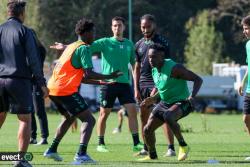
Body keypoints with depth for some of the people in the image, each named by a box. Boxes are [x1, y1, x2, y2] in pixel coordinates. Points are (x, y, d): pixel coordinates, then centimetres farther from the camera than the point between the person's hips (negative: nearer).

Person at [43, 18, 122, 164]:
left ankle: (52, 150, 29)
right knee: (89, 120, -6)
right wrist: (109, 77, -5)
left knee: (70, 117, 31)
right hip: (66, 90, -9)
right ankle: (81, 154, -23)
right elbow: (89, 74, -16)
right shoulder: (84, 48, -6)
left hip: (53, 89, 9)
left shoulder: (71, 46, 23)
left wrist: (100, 82, 26)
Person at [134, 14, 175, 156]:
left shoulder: (162, 42, -5)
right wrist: (136, 89, 7)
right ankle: (146, 148, 13)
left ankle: (171, 148, -13)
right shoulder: (139, 44, 13)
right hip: (143, 85, 6)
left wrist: (156, 88, -16)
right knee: (144, 117, 6)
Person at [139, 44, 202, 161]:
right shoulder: (155, 70, 4)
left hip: (181, 102, -8)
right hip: (165, 103, 8)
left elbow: (197, 79, -20)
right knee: (147, 129, 4)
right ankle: (152, 156, 28)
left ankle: (183, 146, -23)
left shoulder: (173, 68, -21)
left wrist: (192, 96, -35)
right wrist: (153, 99, 6)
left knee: (168, 116, -39)